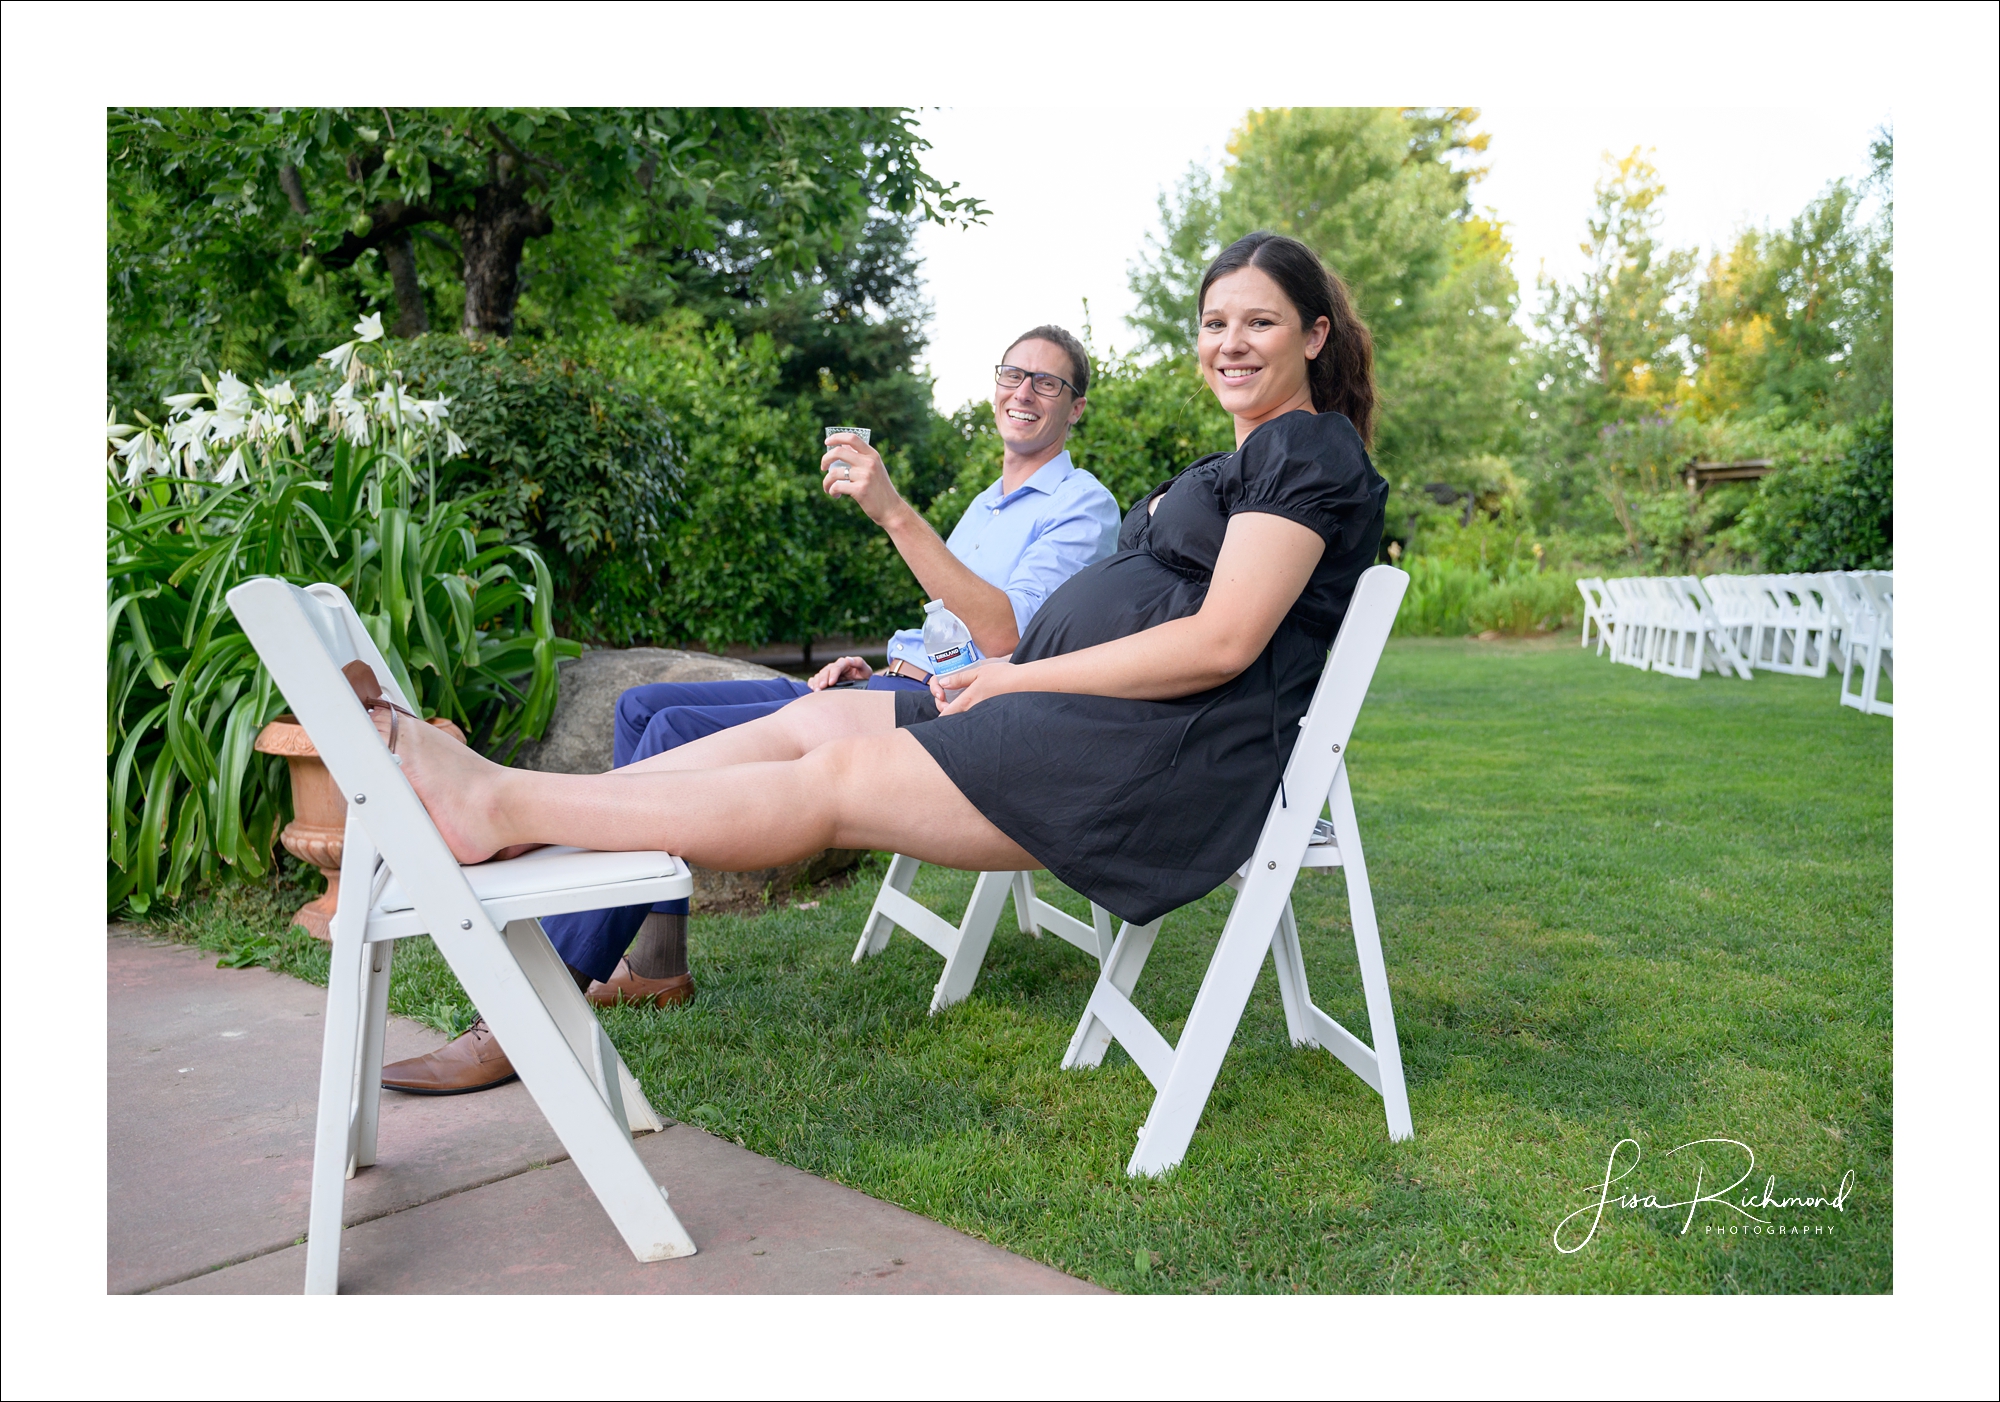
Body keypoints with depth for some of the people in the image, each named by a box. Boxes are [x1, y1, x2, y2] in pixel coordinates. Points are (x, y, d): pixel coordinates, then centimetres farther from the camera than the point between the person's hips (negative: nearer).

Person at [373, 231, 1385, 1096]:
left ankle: (495, 806, -15)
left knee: (835, 781, -16)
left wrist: (1020, 678, -12)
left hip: (1161, 753, -9)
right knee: (811, 719, -3)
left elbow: (1220, 644, -17)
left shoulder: (1309, 450, -4)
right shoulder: (1238, 464, 27)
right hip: (1081, 716, 9)